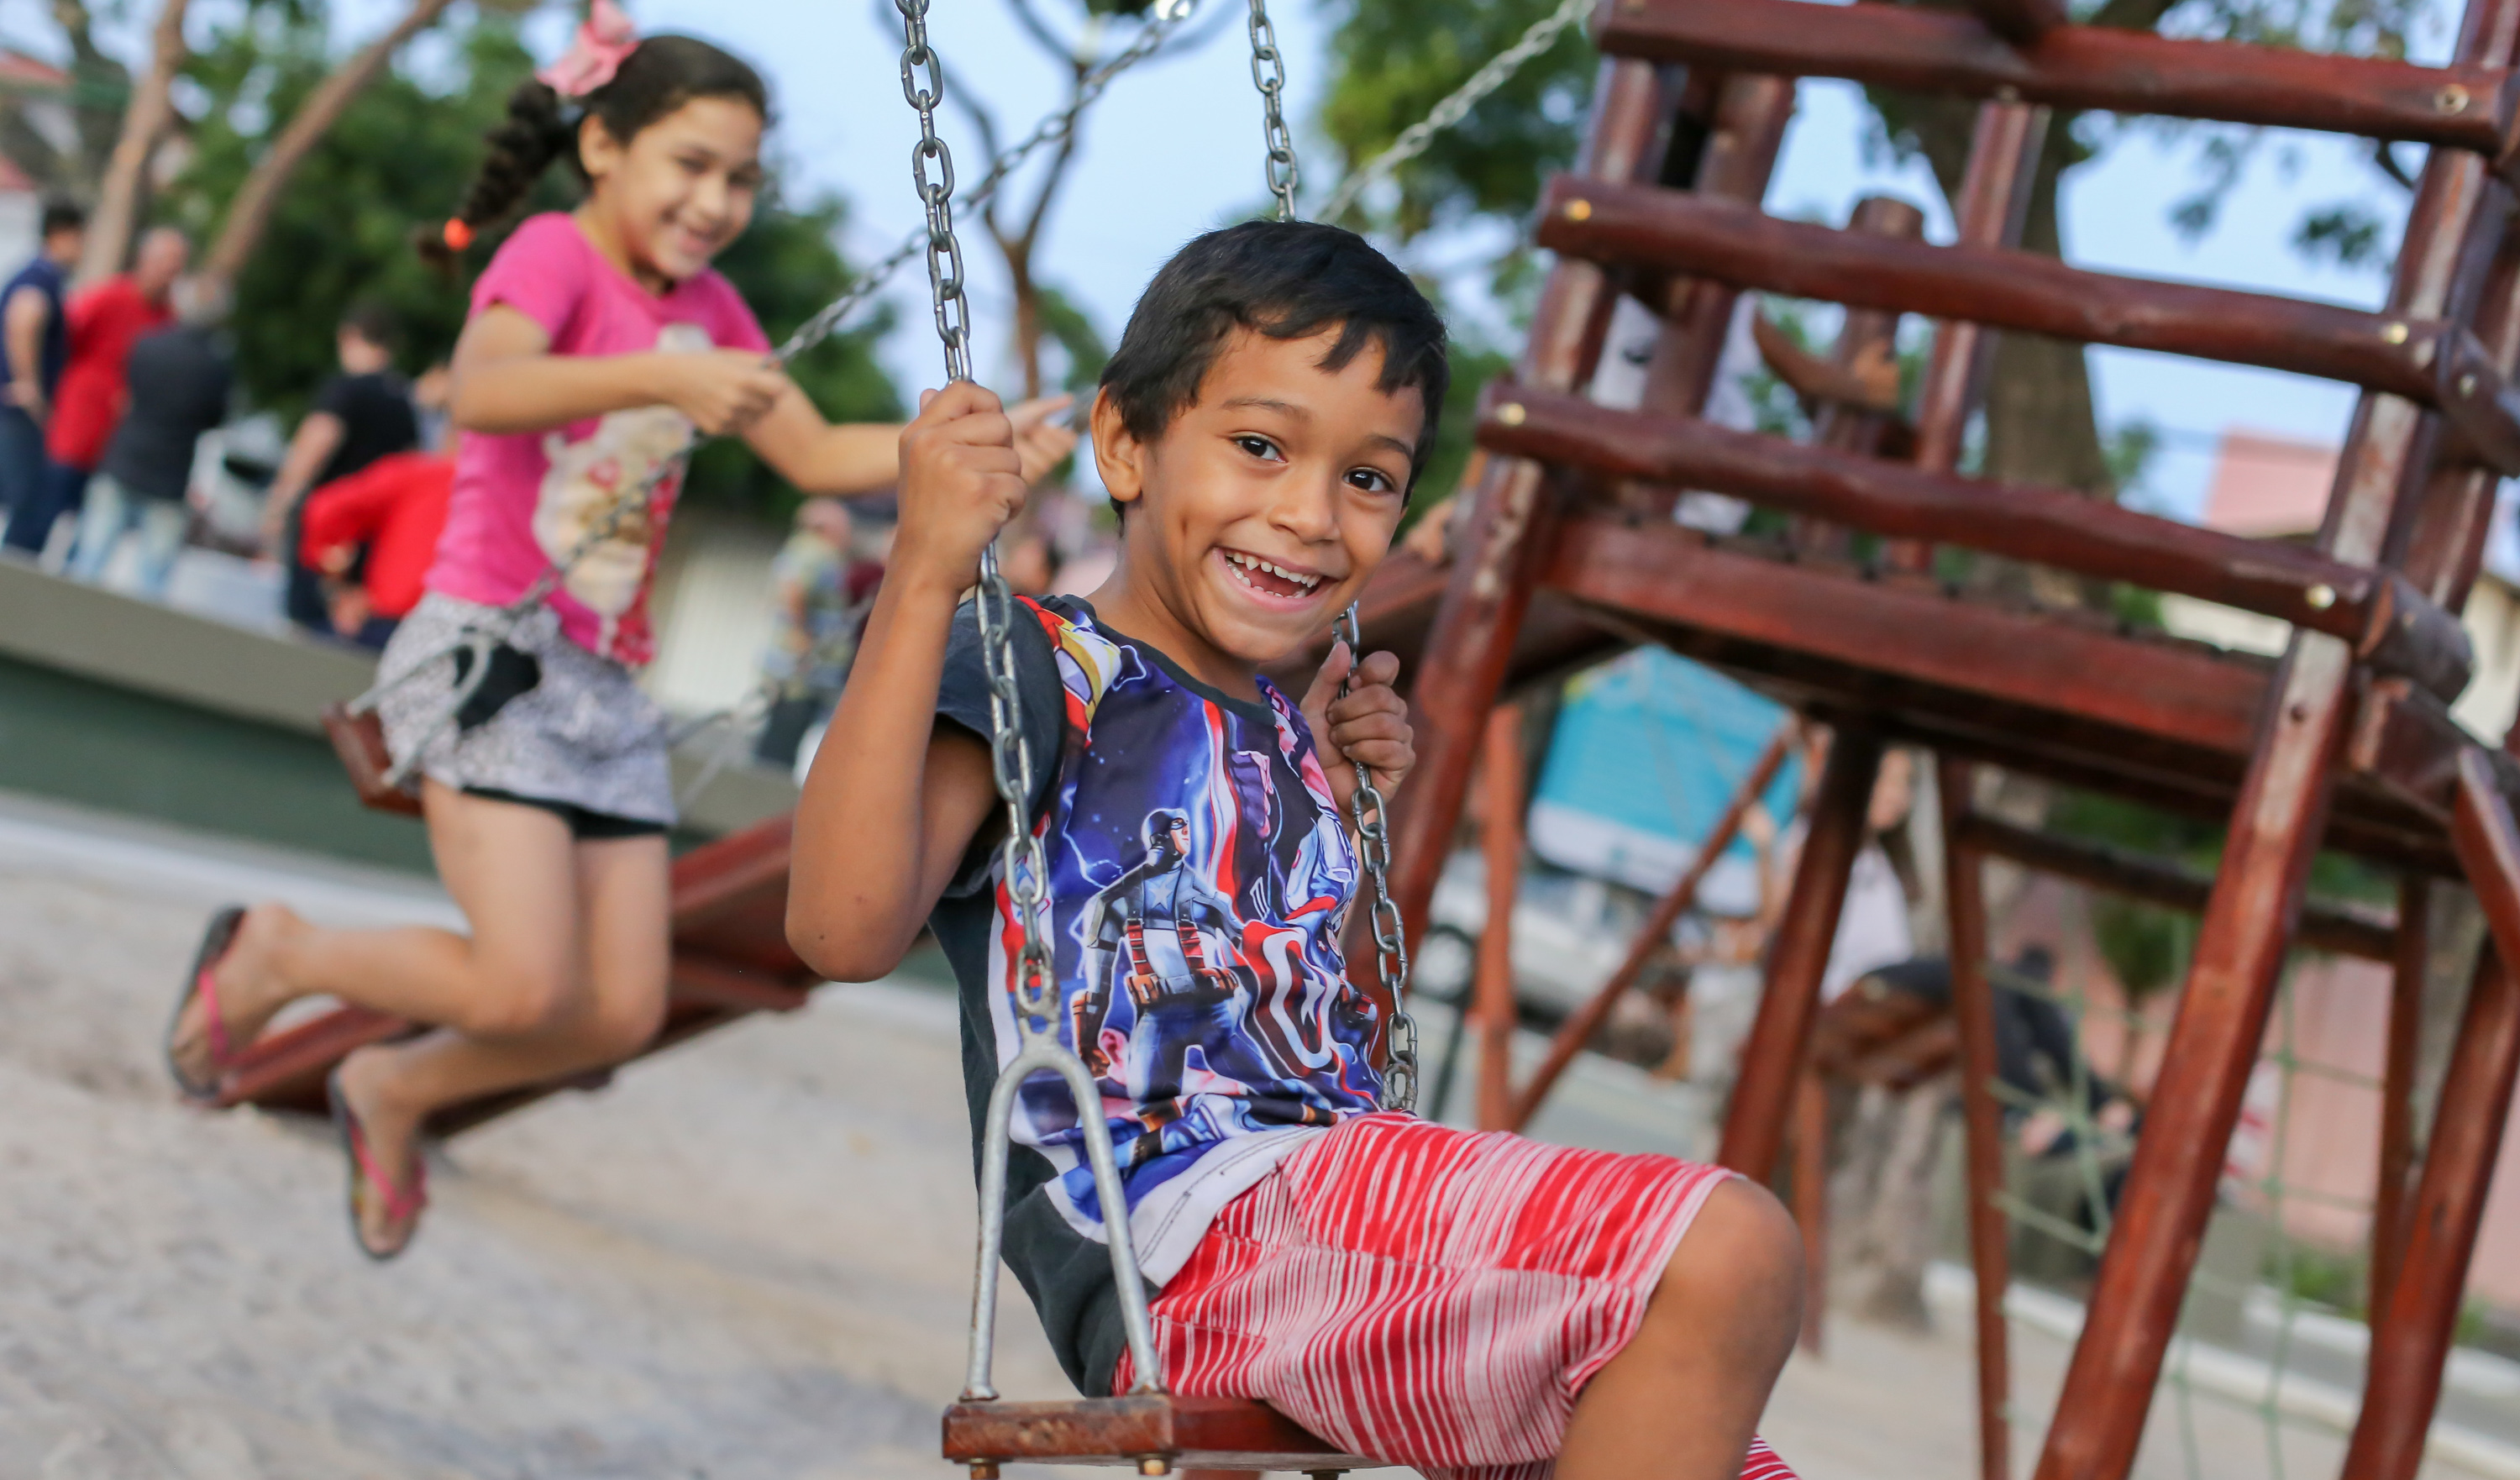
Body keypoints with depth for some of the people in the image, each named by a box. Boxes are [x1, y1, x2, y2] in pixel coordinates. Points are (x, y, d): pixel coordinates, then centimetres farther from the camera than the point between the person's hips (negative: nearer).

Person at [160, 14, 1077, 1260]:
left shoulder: (706, 308, 14)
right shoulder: (555, 252, -8)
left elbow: (819, 457, 14)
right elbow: (483, 390, -28)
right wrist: (663, 376, -42)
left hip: (607, 681, 8)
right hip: (487, 648, -7)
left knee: (622, 1017, 3)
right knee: (527, 991, -18)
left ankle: (392, 1090, 29)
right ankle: (277, 953, 9)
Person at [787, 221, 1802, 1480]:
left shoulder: (1274, 728, 21)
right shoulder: (1039, 669, -2)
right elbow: (844, 926, -19)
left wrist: (1333, 796, 21)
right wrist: (924, 573, -21)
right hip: (1184, 1240, -9)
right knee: (1727, 1255, -25)